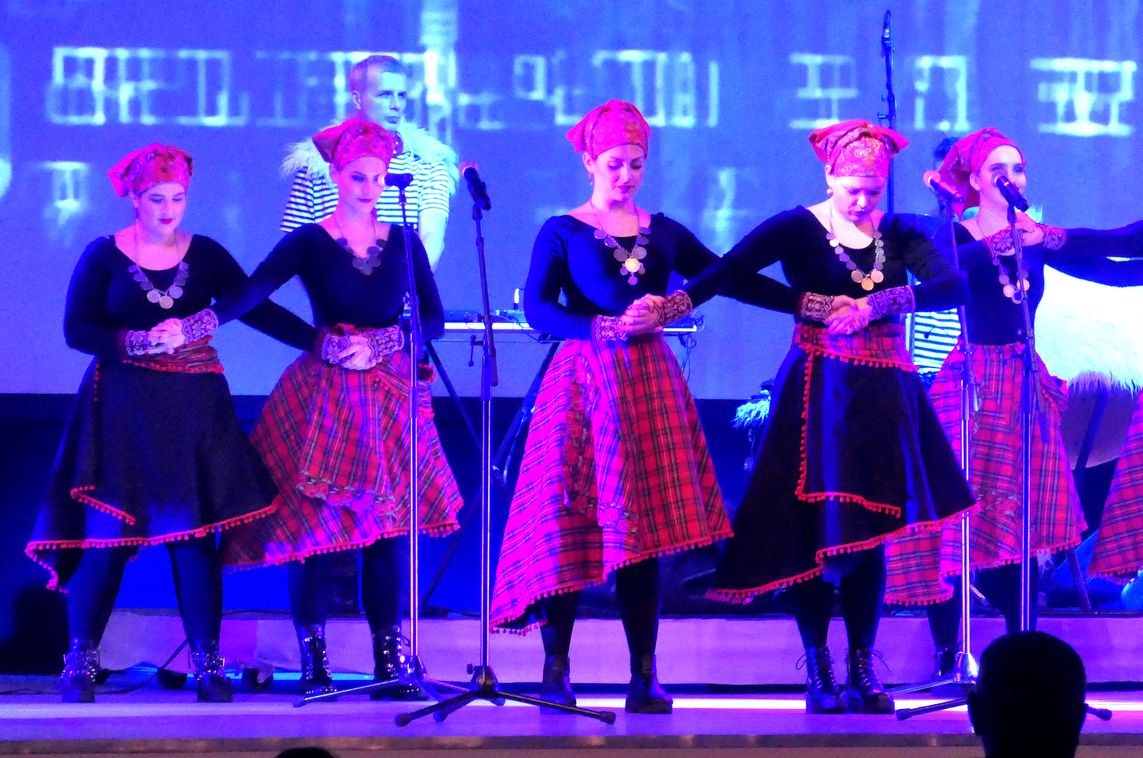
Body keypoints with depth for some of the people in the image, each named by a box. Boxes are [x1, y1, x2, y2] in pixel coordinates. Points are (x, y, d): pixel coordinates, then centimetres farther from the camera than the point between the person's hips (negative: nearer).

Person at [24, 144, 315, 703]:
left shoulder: (205, 255, 7)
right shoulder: (103, 256, 2)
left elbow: (258, 310, 3)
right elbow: (77, 330, -5)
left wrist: (319, 341, -6)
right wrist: (138, 341, -18)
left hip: (193, 412, 2)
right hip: (123, 410, -2)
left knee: (195, 535, -2)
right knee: (106, 534, -5)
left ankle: (207, 662, 4)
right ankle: (80, 662, 3)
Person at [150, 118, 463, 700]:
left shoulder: (403, 242, 8)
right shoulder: (310, 242, 0)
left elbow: (433, 319, 4)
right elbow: (251, 293, -14)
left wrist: (376, 347, -11)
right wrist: (191, 326, -30)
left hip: (389, 398, 2)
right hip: (321, 398, -2)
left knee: (383, 527, -1)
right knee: (312, 524, -5)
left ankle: (389, 662, 1)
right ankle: (313, 664, 1)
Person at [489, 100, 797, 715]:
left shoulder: (662, 233, 13)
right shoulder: (562, 233, 4)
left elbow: (733, 280, 12)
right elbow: (537, 307, -7)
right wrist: (606, 326, -19)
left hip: (650, 383, 3)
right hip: (585, 382, -3)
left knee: (646, 528, -1)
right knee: (572, 526, -6)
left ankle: (645, 677, 1)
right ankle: (555, 669, 2)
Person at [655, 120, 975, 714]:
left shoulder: (898, 235, 7)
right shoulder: (799, 228, -2)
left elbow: (953, 285, -8)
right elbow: (731, 268, -17)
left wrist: (879, 302, -22)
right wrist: (676, 304, -34)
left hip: (882, 396, 3)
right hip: (818, 392, -3)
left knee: (871, 530, 2)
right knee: (817, 528, -5)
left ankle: (862, 669, 7)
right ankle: (817, 670, 3)